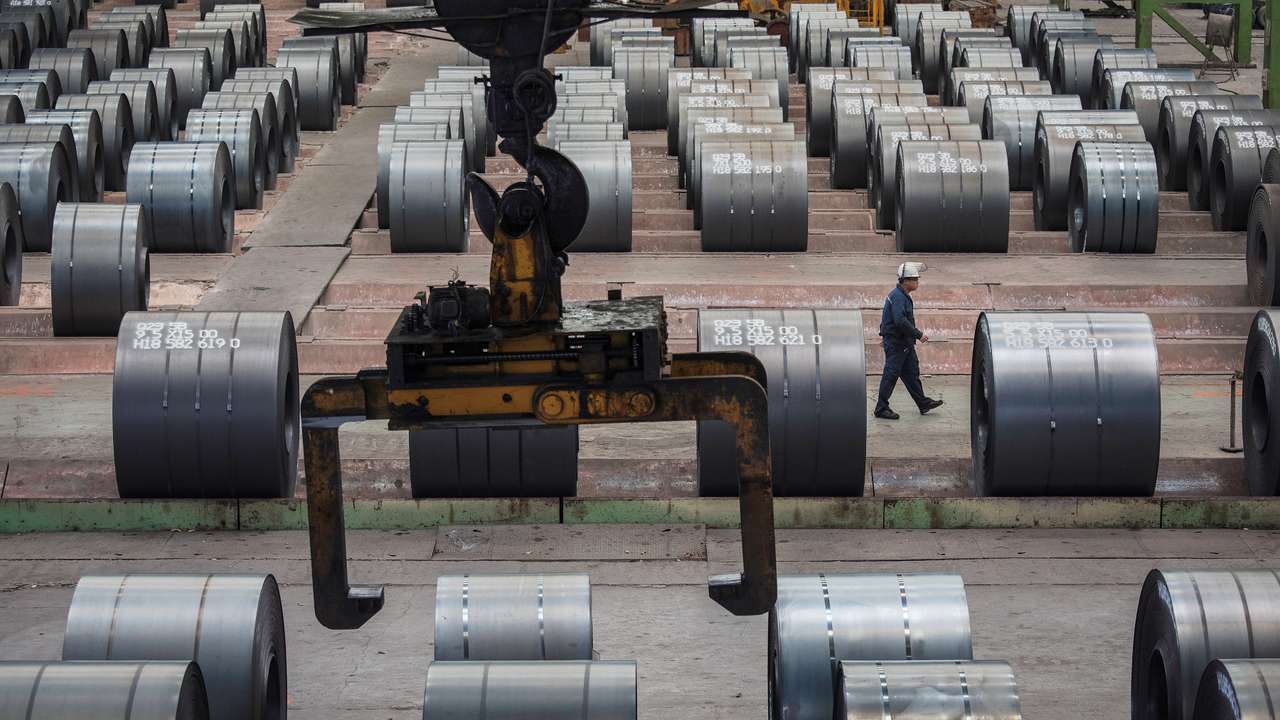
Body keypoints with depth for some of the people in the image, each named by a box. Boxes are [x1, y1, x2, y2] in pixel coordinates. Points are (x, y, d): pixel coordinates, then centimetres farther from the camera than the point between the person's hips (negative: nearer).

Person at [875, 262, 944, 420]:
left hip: (905, 343, 10)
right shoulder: (898, 297, -21)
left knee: (912, 373, 15)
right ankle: (881, 409, 3)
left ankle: (923, 403, 24)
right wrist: (919, 335, -25)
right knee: (891, 375, -4)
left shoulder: (902, 295, 13)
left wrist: (884, 334, 31)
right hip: (896, 343, -10)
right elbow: (900, 321, -31)